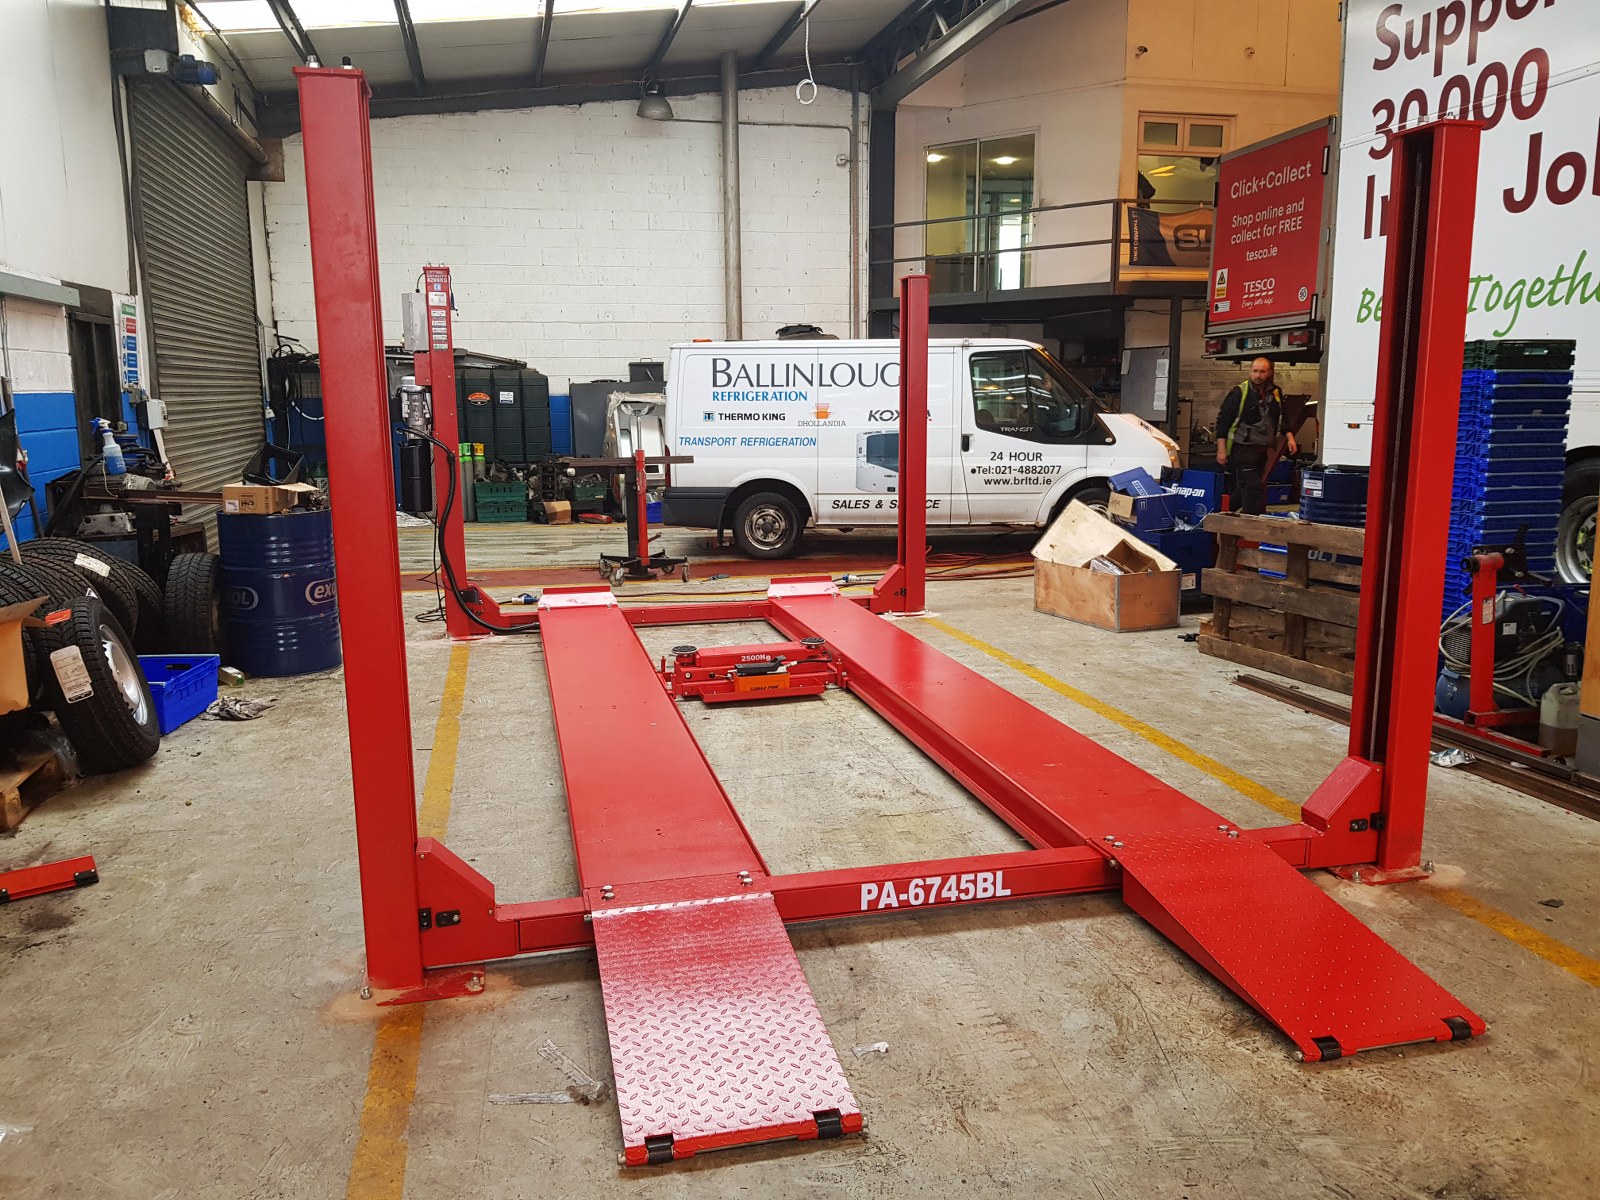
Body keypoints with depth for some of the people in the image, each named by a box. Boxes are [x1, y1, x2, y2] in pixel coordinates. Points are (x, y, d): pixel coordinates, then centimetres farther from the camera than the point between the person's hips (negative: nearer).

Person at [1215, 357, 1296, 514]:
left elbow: (1281, 420, 25)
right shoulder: (1239, 393, -8)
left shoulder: (1275, 393, 11)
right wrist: (1221, 449, -12)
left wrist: (1289, 436, 10)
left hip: (1264, 449, 6)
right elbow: (1222, 420, -8)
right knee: (1253, 487, -12)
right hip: (1243, 447, -6)